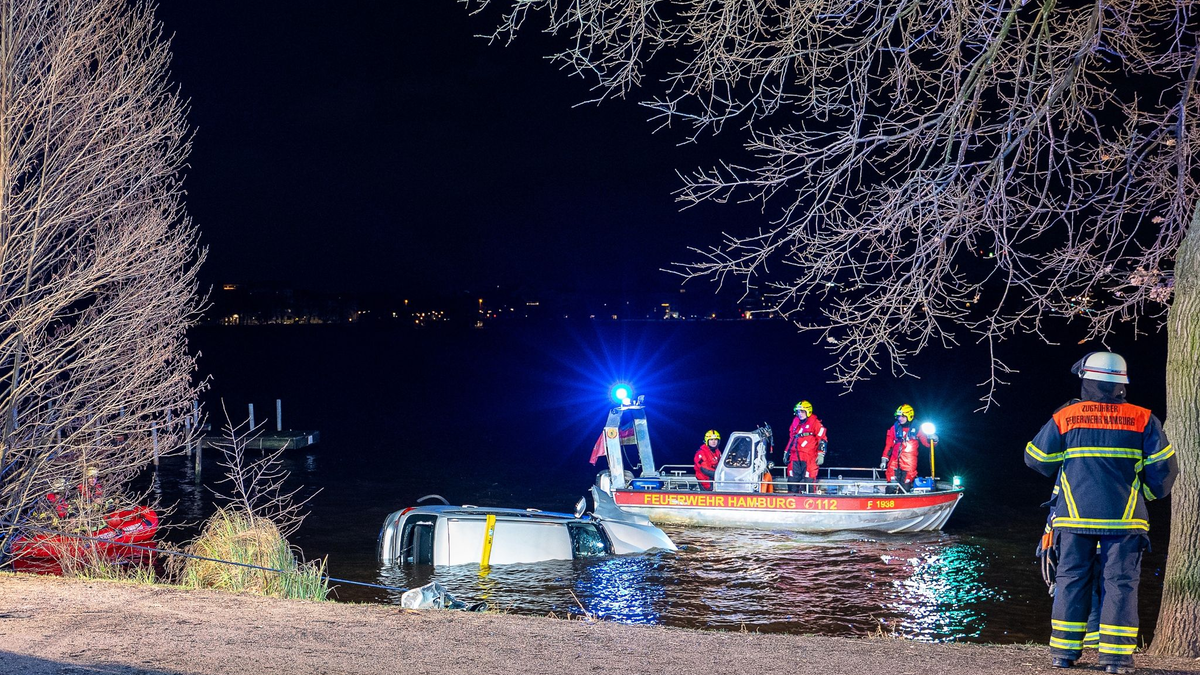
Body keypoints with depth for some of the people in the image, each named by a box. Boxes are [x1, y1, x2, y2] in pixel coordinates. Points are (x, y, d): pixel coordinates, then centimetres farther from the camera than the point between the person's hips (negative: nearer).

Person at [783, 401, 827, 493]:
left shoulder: (815, 423, -2)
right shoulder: (795, 422, 18)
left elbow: (822, 439, -5)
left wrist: (820, 454, -11)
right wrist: (786, 451, 27)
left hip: (809, 457, -6)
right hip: (795, 457, 6)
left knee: (808, 481, -9)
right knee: (792, 479, 4)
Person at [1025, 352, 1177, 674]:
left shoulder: (1064, 418, 1)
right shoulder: (1142, 420, 0)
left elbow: (1036, 458, 9)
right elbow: (1164, 466, 0)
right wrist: (1150, 492, 18)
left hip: (1075, 515, 1)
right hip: (1124, 518, -1)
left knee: (1071, 580, 9)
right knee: (1120, 583, 2)